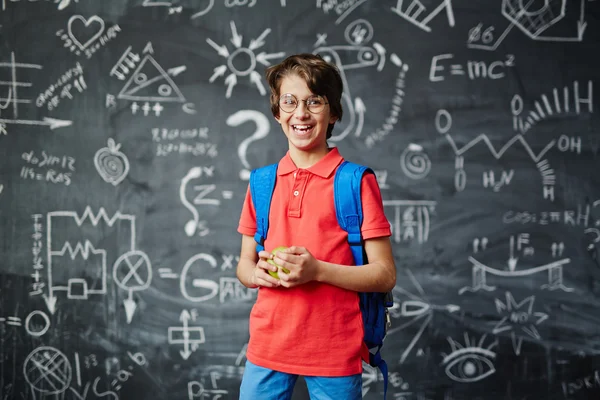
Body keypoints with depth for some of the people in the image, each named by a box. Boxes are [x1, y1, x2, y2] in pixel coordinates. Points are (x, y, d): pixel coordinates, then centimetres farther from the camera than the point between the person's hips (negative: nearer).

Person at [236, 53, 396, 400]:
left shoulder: (357, 182, -5)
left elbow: (385, 275, -6)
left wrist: (317, 270, -18)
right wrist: (258, 273, -8)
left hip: (335, 353, -3)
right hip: (267, 346, 3)